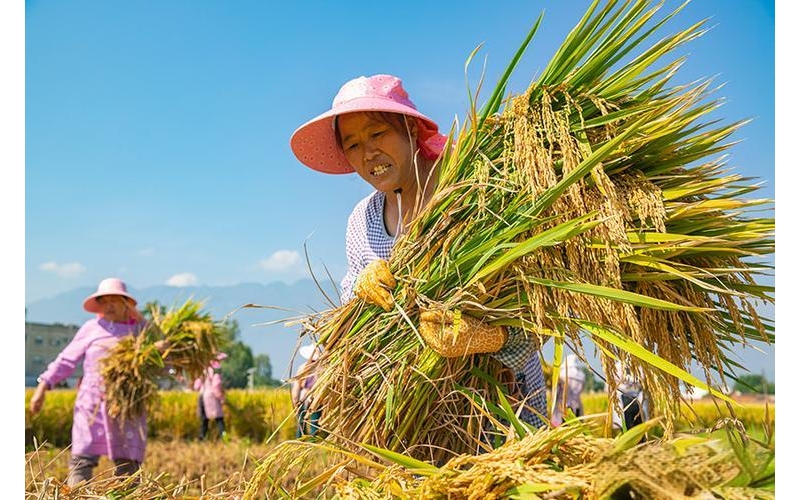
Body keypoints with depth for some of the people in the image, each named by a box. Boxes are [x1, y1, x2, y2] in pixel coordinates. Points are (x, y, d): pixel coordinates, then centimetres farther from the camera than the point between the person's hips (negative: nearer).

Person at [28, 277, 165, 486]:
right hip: (93, 406, 0)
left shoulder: (141, 329, 10)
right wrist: (43, 386, 4)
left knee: (128, 465, 0)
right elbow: (66, 360, 11)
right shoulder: (92, 328, 9)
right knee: (81, 460, -7)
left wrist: (162, 350, -14)